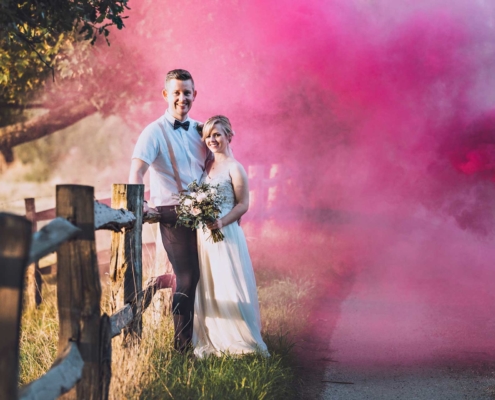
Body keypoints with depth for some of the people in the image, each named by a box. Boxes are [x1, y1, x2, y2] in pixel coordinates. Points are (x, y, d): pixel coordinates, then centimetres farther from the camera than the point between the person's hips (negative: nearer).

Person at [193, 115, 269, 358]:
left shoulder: (234, 167, -6)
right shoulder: (207, 165, 13)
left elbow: (243, 204, -9)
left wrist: (221, 222, -22)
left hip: (225, 234, -7)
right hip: (204, 234, 7)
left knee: (229, 286, -5)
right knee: (207, 288, 8)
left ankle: (241, 341, 2)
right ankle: (213, 341, 16)